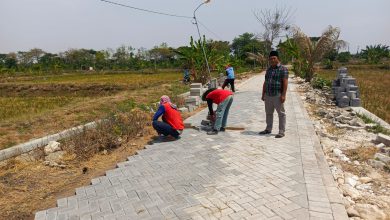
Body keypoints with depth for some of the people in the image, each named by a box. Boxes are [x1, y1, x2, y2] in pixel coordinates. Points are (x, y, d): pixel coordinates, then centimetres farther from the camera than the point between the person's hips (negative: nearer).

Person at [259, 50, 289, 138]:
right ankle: (268, 129, 27)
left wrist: (283, 95, -18)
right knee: (268, 113, 14)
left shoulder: (283, 69, -5)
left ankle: (282, 131, 6)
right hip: (268, 95, 7)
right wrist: (263, 94, 14)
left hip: (278, 95, -7)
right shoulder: (268, 69, 15)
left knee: (281, 113, 0)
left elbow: (285, 82, -11)